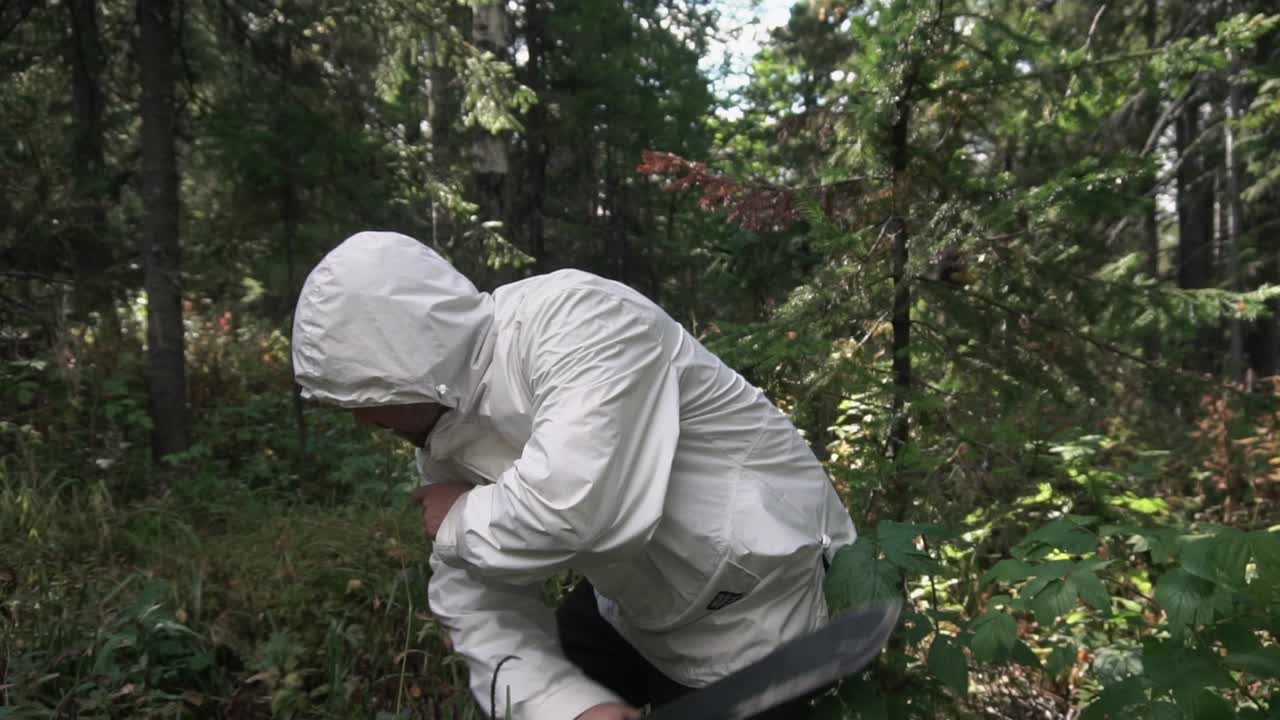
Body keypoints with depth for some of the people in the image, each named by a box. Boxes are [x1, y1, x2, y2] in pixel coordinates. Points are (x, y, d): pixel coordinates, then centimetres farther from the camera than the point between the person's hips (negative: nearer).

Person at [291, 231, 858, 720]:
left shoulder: (581, 320, -31)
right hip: (634, 601, 7)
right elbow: (475, 594, -9)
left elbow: (573, 508, -43)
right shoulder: (444, 426, -6)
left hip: (752, 601, -7)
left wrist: (459, 522, -23)